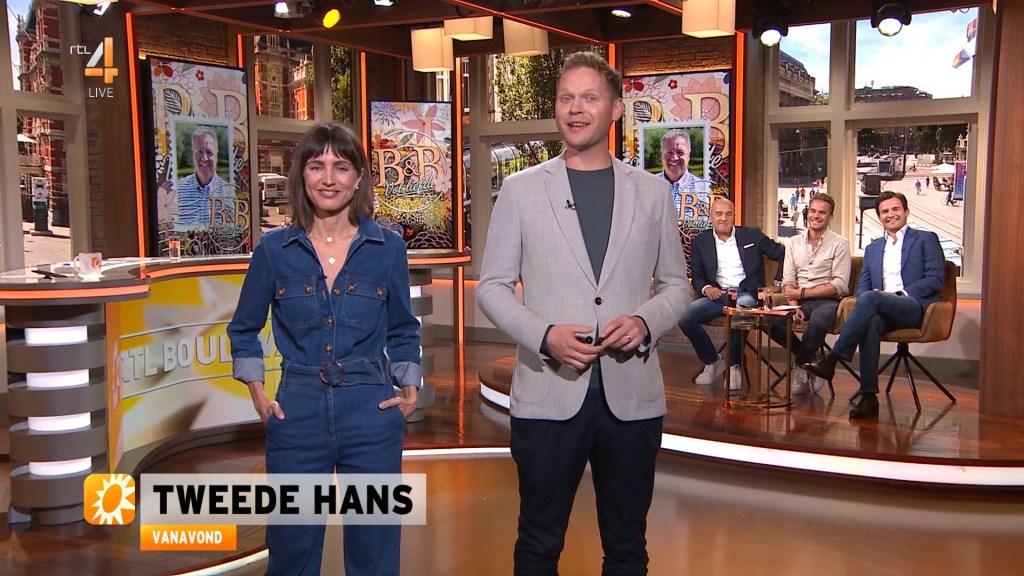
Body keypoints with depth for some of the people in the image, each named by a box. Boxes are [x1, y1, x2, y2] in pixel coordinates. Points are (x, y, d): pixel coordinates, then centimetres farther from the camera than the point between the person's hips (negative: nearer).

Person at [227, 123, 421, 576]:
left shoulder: (388, 248, 0)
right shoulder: (275, 249, 0)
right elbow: (244, 329, 13)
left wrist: (410, 388, 1)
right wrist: (257, 394, 4)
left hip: (372, 411, 0)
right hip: (298, 413, 0)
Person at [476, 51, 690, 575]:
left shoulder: (652, 192, 7)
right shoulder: (521, 189, 2)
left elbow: (676, 285, 12)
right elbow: (492, 286, 2)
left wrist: (646, 321, -10)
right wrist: (544, 335, -15)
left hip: (631, 393, 2)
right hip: (548, 394, -1)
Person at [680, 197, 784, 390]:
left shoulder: (752, 235, 11)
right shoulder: (701, 242, 14)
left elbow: (782, 254, 13)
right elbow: (696, 276, 12)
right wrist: (706, 288, -10)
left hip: (745, 294, -2)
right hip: (717, 295, 2)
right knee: (684, 317, -25)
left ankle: (733, 366, -14)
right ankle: (712, 361, 0)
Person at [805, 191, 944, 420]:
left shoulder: (925, 239, 13)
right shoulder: (873, 248, 27)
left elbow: (936, 279, 1)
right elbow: (862, 286, 19)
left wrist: (900, 293, -12)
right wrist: (870, 298, -6)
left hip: (916, 307, -3)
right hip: (881, 309, 3)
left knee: (871, 298, -33)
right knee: (870, 323, -34)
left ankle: (831, 360, -37)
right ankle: (868, 396, -38)